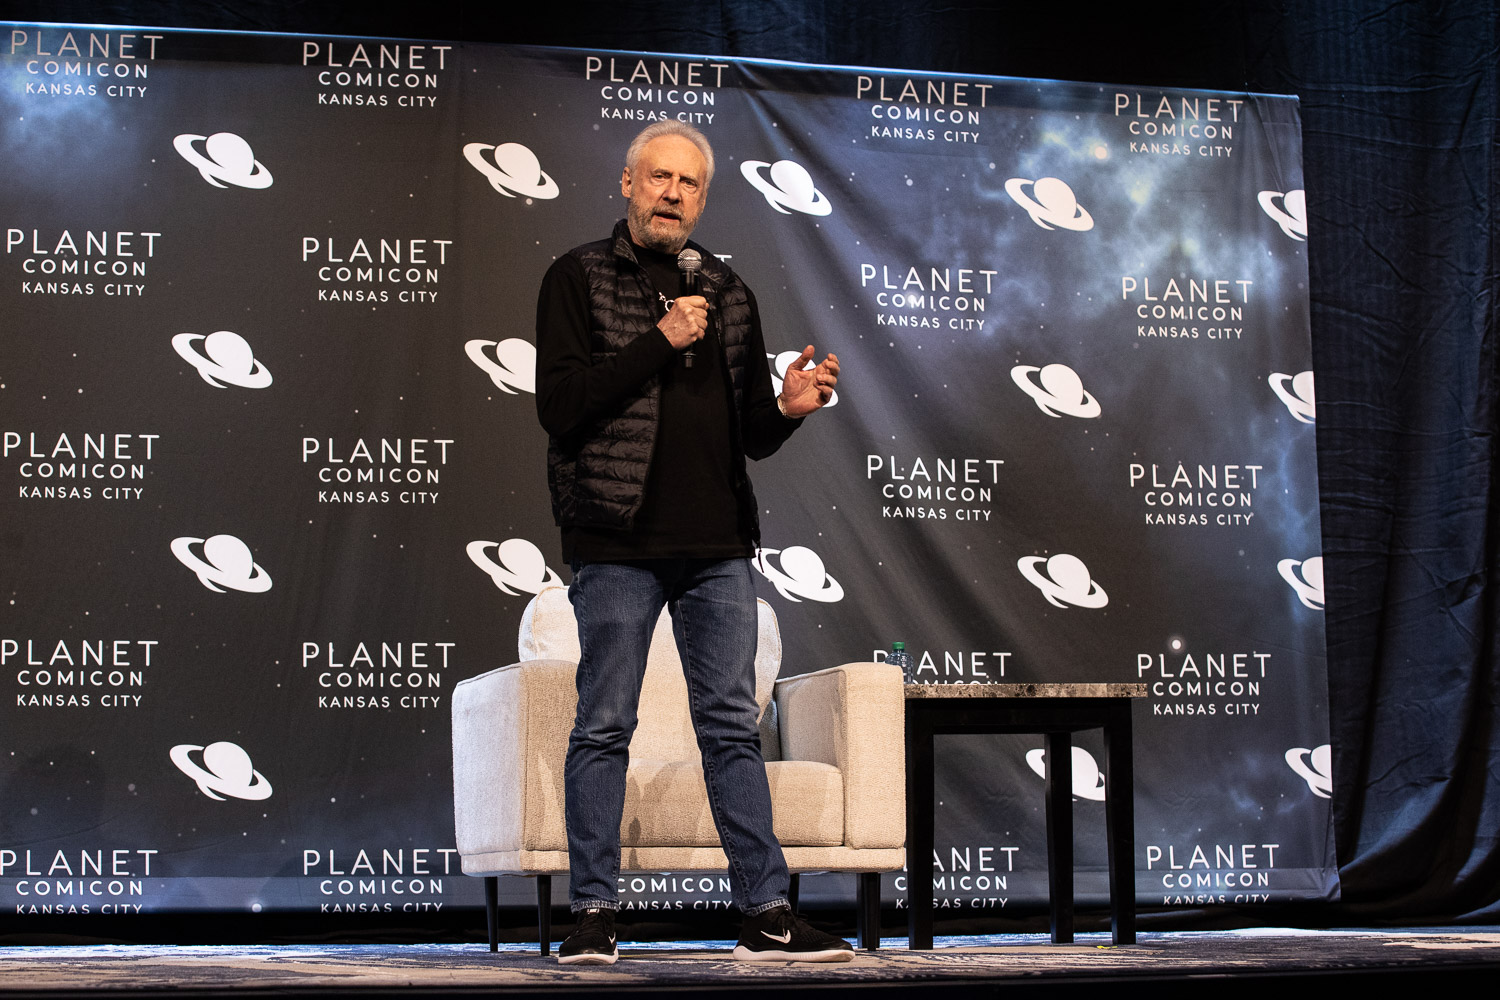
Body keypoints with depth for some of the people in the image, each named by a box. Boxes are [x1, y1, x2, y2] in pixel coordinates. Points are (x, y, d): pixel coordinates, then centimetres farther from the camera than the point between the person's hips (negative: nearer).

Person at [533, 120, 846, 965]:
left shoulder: (728, 293, 16)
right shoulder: (580, 278, 3)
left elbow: (750, 436, 16)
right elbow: (560, 403, -10)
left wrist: (787, 409, -6)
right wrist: (660, 342, -13)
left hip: (719, 545, 4)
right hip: (618, 542, -4)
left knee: (735, 726, 5)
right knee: (605, 727, 1)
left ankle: (767, 912, 9)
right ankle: (594, 911, 11)